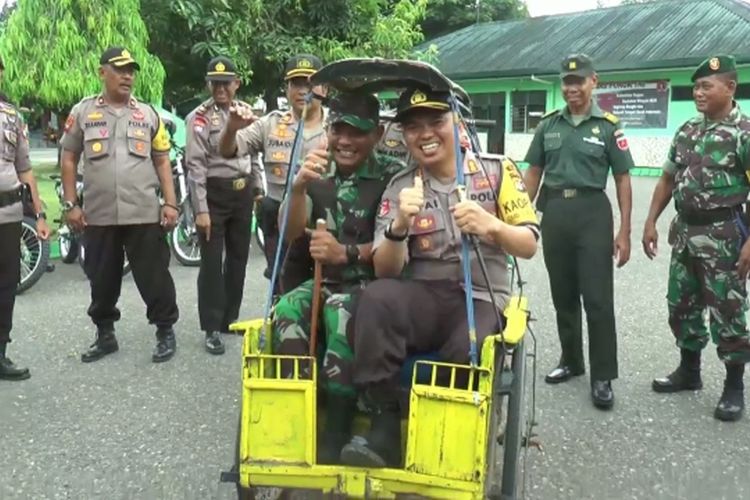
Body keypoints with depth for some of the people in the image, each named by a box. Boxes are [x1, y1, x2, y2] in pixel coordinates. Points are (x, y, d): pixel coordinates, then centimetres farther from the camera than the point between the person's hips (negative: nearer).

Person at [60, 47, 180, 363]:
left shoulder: (148, 114, 8)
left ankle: (165, 332, 16)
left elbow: (162, 161, 9)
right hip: (98, 215, 1)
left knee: (154, 276, 2)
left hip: (144, 214, -1)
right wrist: (71, 204, 1)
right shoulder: (82, 112, 6)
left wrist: (170, 203, 0)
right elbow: (68, 159, 8)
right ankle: (105, 335, 27)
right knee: (101, 279, 11)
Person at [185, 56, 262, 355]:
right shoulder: (199, 118, -9)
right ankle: (212, 329, 5)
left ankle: (230, 319, 26)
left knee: (238, 258, 13)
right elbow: (195, 165, -14)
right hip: (214, 194, -6)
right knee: (212, 262, -3)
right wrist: (201, 209, -19)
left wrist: (257, 187, 15)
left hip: (242, 193, 6)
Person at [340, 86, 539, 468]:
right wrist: (399, 227, -21)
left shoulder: (497, 170, 4)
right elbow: (385, 272, 0)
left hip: (482, 300, -1)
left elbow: (529, 246, 1)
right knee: (377, 297, -32)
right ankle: (384, 427, -25)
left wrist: (491, 226, -21)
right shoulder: (399, 187, 7)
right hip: (422, 298, 2)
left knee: (465, 353, -36)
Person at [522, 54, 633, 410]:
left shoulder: (609, 126, 0)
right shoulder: (549, 125, 10)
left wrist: (624, 232, -5)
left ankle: (603, 376, 6)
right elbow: (533, 173, 14)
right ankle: (571, 361, 28)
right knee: (563, 296, 12)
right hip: (553, 212, 4)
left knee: (598, 299, -4)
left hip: (592, 212, -4)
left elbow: (622, 180, 1)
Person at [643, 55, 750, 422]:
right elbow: (667, 179, 14)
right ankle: (689, 371, 31)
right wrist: (651, 222, 8)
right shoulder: (686, 131, 10)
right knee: (681, 306, 14)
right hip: (685, 230, 7)